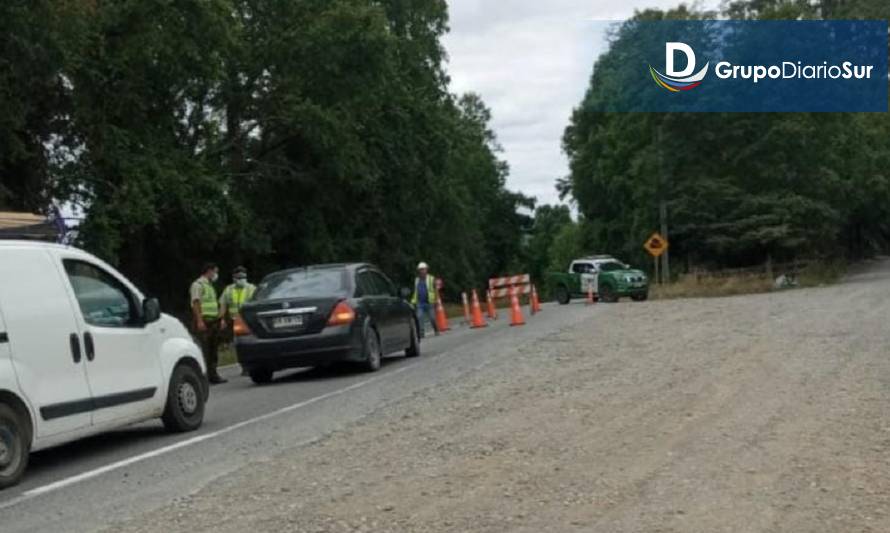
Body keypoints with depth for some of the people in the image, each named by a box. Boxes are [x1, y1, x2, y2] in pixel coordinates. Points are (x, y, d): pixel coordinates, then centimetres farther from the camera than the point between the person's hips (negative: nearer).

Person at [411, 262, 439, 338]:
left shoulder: (431, 279, -1)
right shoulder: (417, 280, 13)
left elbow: (436, 290, -3)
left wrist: (436, 301, -8)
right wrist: (413, 302, 13)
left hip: (429, 303, -3)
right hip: (420, 303, 3)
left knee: (432, 318, 0)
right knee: (419, 318, -8)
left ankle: (436, 331, 21)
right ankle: (421, 334, -6)